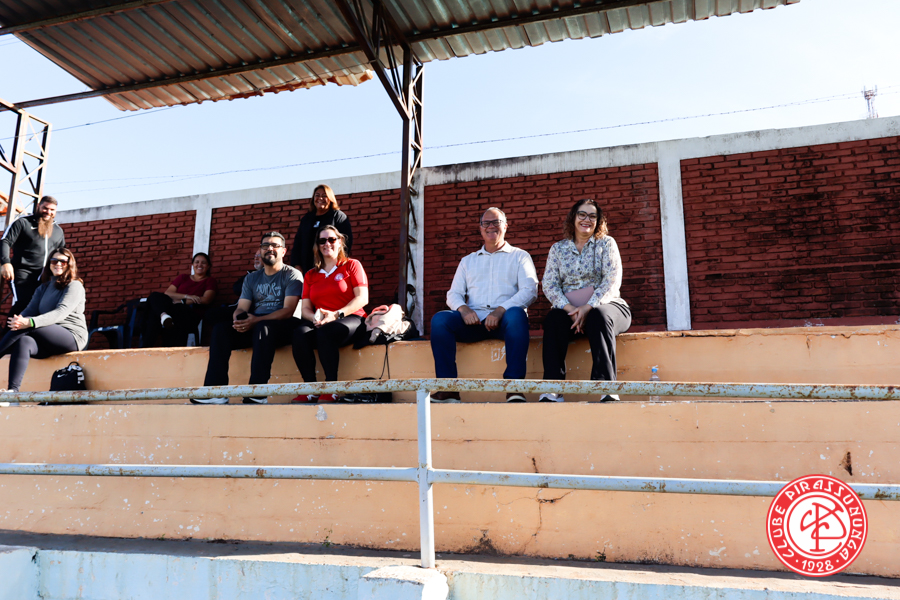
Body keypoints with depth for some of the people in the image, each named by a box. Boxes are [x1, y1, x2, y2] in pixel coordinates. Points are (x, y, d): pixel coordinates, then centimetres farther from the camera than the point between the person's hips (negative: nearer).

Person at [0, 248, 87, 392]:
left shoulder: (75, 286, 1)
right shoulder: (43, 288, 22)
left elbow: (61, 313, -16)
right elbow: (30, 310, 9)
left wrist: (30, 322, -32)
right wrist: (19, 321, -17)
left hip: (72, 336, -6)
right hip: (49, 341, 6)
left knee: (25, 328, -27)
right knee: (24, 342, -27)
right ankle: (13, 391, -39)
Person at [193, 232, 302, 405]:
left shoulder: (292, 275, 1)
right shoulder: (251, 278, 20)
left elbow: (288, 311, -11)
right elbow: (241, 308, 12)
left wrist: (256, 321, -23)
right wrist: (238, 320, -14)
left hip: (282, 327, -5)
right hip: (254, 327, 6)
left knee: (263, 327, -37)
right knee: (220, 329, -18)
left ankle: (258, 393, -41)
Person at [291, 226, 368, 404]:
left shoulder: (352, 265, 11)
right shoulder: (311, 275, 23)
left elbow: (362, 298, -2)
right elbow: (305, 308, 14)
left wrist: (336, 314, -16)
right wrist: (315, 317, -11)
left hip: (351, 320, -3)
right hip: (320, 323, 4)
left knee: (325, 331, -36)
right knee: (300, 332, -30)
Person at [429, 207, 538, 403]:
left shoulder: (519, 256, 16)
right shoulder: (468, 261, 26)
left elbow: (529, 290, 0)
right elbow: (453, 294, 17)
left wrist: (500, 311, -16)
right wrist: (463, 309, -9)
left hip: (504, 320, -3)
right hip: (473, 320, 3)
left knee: (517, 314, -37)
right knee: (439, 319, -25)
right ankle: (449, 389, -30)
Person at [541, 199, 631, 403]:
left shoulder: (606, 243, 8)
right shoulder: (558, 249, 13)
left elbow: (612, 281, -6)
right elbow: (549, 285, 2)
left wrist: (588, 307, -21)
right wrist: (570, 309, -17)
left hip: (606, 305, -1)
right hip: (569, 310, 2)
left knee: (598, 316, -35)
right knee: (554, 318, -30)